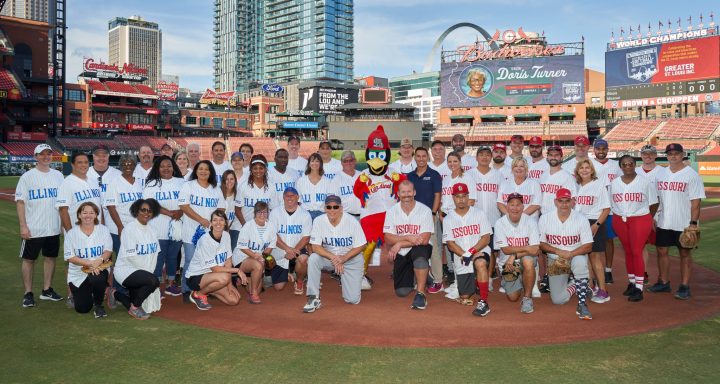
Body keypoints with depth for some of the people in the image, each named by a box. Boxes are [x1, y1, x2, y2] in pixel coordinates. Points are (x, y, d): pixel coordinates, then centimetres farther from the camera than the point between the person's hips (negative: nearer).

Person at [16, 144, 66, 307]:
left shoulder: (58, 175, 8)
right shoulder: (27, 177, -4)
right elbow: (20, 202, -7)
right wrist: (23, 226, -14)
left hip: (54, 228, 4)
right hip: (33, 229, -4)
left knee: (51, 257, 11)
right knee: (29, 260, 4)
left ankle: (47, 290, 23)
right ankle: (28, 293, 13)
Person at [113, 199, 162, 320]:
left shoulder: (150, 230, 8)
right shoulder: (130, 228, -13)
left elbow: (154, 254, 7)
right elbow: (130, 256, -18)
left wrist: (150, 271, -5)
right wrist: (147, 272, -15)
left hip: (144, 272, 8)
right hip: (126, 269, -8)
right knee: (153, 281, -31)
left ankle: (117, 294, 31)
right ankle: (134, 307, -7)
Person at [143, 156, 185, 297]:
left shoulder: (181, 183, 9)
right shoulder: (152, 184, 1)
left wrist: (181, 211, -13)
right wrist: (169, 212, -18)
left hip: (177, 227, 3)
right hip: (159, 228, -3)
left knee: (173, 256, 10)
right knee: (158, 257, 0)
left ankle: (170, 284, 21)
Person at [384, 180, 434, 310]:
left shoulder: (425, 210, -10)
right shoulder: (392, 211, -2)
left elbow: (424, 240, -18)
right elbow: (388, 239, -8)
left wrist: (399, 243, -18)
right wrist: (408, 237, -23)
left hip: (420, 250, -3)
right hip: (401, 254, 3)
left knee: (420, 251, -40)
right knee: (401, 292, -5)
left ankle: (420, 293, -29)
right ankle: (413, 277, 31)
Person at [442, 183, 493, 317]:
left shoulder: (479, 214, 2)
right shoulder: (448, 219, 4)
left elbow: (486, 239, -4)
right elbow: (450, 244, -2)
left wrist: (471, 252, -19)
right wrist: (464, 255, -18)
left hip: (480, 252, -2)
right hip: (461, 262, 2)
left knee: (480, 263, -38)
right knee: (464, 297, 2)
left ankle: (483, 302, -29)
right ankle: (475, 282, 36)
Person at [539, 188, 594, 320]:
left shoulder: (581, 219, -8)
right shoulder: (545, 219, -5)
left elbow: (588, 246, -10)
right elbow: (541, 244, -3)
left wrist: (570, 254, -25)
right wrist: (558, 251, -19)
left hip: (576, 256, -1)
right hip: (555, 260, 1)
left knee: (580, 262, -39)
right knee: (558, 299, -8)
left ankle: (582, 305, -27)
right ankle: (575, 285, 25)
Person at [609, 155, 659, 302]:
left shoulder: (646, 181, -3)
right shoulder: (614, 183, 7)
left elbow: (653, 203, 3)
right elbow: (612, 203, 13)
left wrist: (647, 218, 7)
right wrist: (620, 215, 8)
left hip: (640, 220, -4)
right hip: (619, 221, 4)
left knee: (637, 252, -8)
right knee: (628, 252, 10)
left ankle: (639, 288, -3)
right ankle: (632, 283, 22)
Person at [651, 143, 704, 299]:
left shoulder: (691, 175, -8)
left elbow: (695, 201, -12)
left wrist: (693, 222, -17)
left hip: (684, 224, -5)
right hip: (664, 222, 5)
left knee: (684, 253, 4)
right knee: (661, 251, 10)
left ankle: (685, 286, 12)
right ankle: (664, 282, 24)